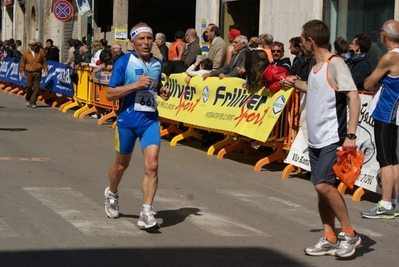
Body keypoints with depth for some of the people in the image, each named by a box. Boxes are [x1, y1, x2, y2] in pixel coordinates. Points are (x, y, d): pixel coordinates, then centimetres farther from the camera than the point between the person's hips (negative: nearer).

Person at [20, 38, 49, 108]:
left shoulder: (40, 51, 2)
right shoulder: (26, 52, 0)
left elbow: (44, 61, 8)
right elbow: (22, 62, 6)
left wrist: (45, 70, 4)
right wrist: (22, 71, 0)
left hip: (38, 72, 1)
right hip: (29, 72, -1)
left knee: (36, 88, -3)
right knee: (29, 86, -9)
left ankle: (33, 102, 5)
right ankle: (27, 99, 16)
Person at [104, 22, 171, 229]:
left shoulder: (157, 64, 7)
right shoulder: (123, 62, -8)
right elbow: (110, 94, -12)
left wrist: (162, 91, 4)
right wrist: (136, 84, -22)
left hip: (150, 120, 3)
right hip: (127, 119, -2)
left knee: (152, 165, -14)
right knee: (122, 164, 15)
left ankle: (146, 213, -11)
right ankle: (111, 194, 46)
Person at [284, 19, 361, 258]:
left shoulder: (335, 64, -14)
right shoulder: (316, 67, 11)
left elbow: (354, 97, -20)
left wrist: (351, 135, -26)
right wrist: (297, 83, 28)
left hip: (333, 139, -9)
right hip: (316, 139, 9)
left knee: (323, 184, -17)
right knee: (322, 187, 8)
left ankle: (349, 234, -4)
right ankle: (330, 239, 16)